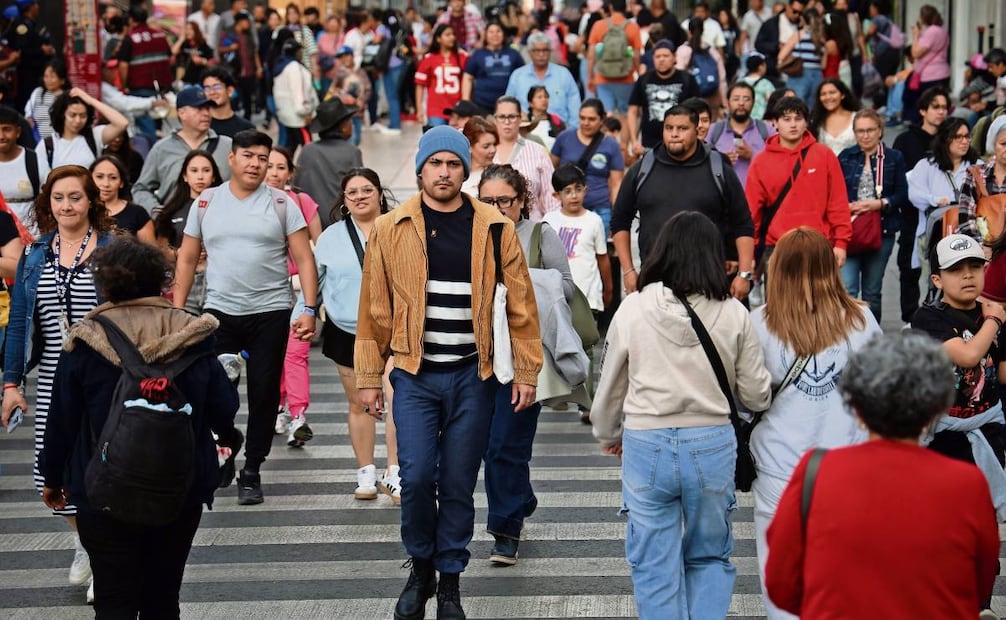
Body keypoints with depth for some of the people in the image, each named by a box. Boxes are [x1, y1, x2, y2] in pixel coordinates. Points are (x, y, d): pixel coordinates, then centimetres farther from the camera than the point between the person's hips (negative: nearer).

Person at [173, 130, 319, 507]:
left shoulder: (281, 204, 1)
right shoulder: (206, 203, 6)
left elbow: (304, 259, -1)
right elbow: (187, 260, 10)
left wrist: (310, 309, -10)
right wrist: (177, 310, 3)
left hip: (270, 313, -1)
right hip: (219, 312, 1)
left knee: (264, 395, 3)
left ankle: (251, 472, 16)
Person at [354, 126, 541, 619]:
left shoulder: (495, 229, 0)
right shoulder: (390, 230, 1)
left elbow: (521, 304, 3)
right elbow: (374, 308, 3)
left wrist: (526, 371, 1)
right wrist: (368, 377, 3)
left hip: (472, 376, 0)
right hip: (414, 375, 0)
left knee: (458, 483, 5)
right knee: (417, 477, -7)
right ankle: (420, 568, 18)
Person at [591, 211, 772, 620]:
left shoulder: (633, 309, -5)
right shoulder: (734, 314, -5)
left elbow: (610, 386, 5)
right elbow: (756, 395, -1)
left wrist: (608, 435, 23)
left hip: (648, 447, -1)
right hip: (713, 445, 1)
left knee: (655, 566, 11)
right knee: (710, 557, 19)